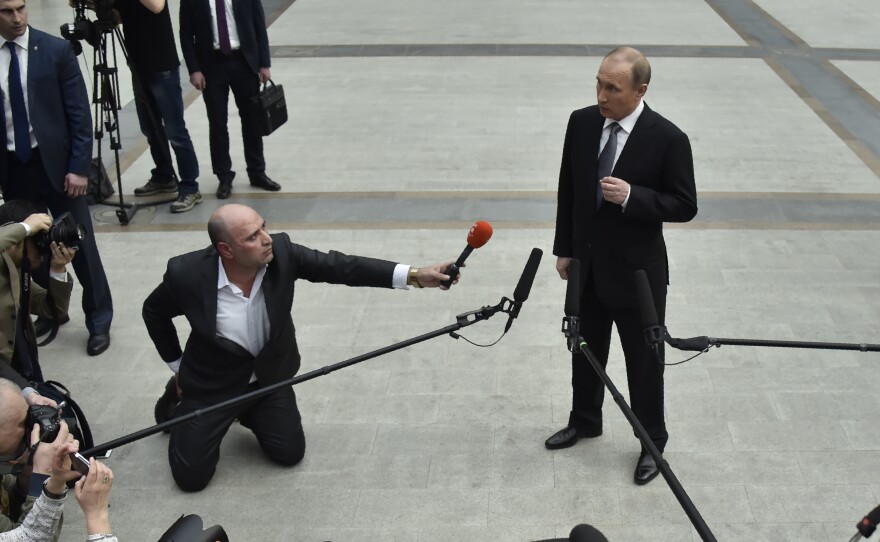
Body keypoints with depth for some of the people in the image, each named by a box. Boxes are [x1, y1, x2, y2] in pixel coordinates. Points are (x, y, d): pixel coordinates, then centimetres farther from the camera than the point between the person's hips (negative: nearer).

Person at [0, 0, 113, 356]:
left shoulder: (56, 50, -5)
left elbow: (79, 113, -6)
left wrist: (79, 167, -12)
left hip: (54, 163, -2)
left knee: (81, 245, 5)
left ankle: (99, 321, 19)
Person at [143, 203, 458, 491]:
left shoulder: (281, 252, -23)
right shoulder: (187, 274, -29)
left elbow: (339, 266, -24)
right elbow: (154, 312, -8)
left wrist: (414, 275, -32)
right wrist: (178, 367, 0)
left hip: (269, 375, 3)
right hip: (213, 384, -3)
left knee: (289, 453, 4)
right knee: (191, 476, 0)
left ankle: (247, 414, 31)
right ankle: (179, 399, 27)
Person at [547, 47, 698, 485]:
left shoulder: (667, 139, -17)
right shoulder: (581, 123, -4)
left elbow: (685, 206, -12)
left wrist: (631, 196, -27)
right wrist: (564, 249, 8)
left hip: (637, 271, -5)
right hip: (587, 264, 5)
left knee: (644, 360, 9)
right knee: (585, 350, 21)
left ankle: (652, 442, 29)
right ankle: (584, 420, 44)